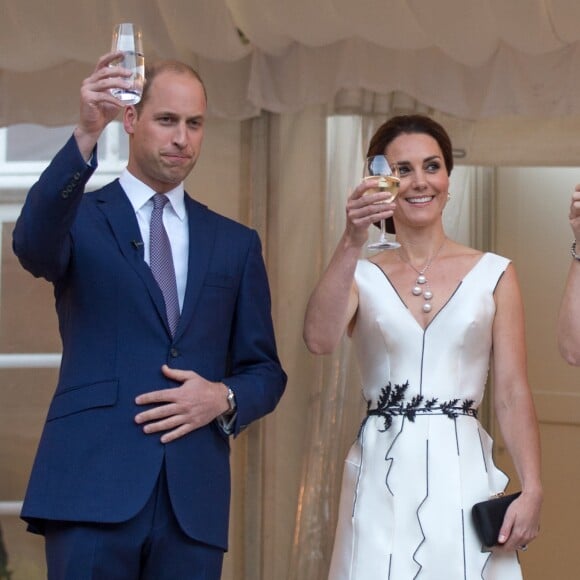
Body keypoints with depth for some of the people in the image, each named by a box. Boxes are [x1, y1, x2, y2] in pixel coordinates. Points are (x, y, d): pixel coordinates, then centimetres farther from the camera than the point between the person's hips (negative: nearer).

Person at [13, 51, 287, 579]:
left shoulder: (235, 243, 16)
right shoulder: (80, 217, 7)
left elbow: (265, 372, 18)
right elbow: (32, 246, -18)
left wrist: (224, 398, -5)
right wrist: (86, 137, -30)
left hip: (193, 497, 3)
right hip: (94, 484, -3)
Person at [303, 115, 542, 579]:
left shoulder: (494, 275, 5)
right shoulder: (361, 277, 5)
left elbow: (513, 393, 0)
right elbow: (320, 340, -15)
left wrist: (532, 489, -10)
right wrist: (351, 243, -23)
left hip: (463, 476, 0)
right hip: (383, 481, 0)